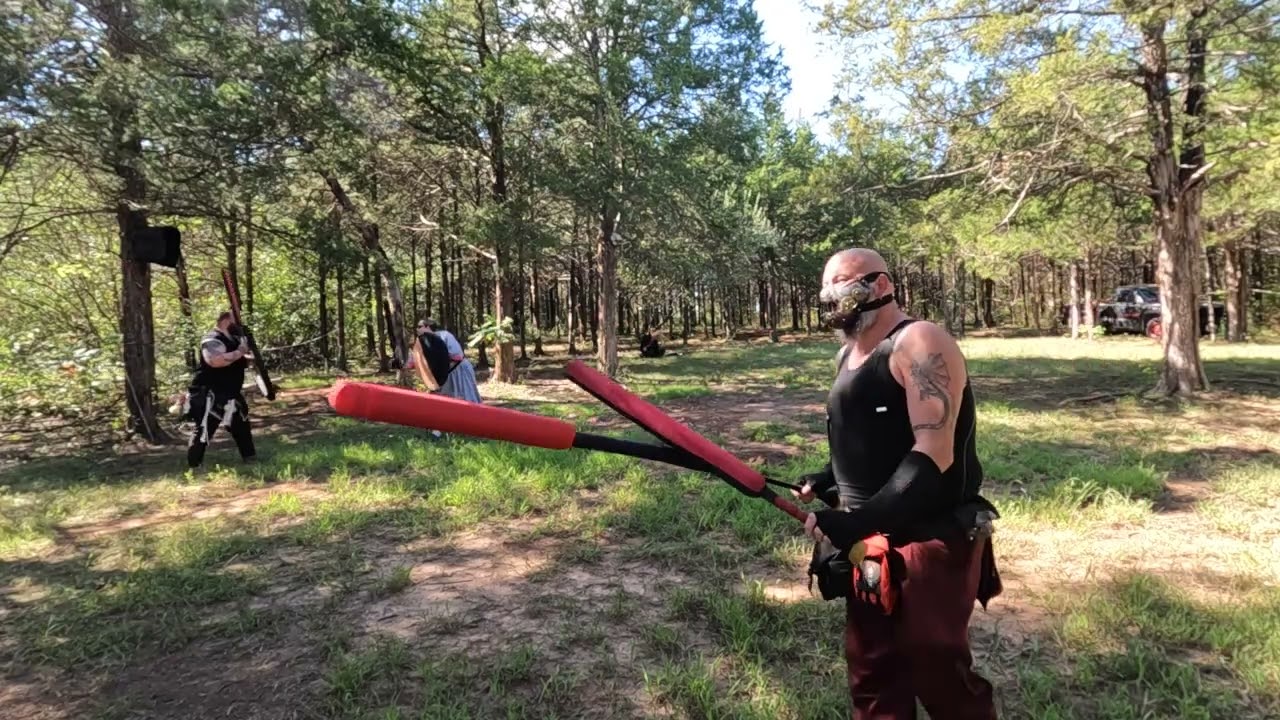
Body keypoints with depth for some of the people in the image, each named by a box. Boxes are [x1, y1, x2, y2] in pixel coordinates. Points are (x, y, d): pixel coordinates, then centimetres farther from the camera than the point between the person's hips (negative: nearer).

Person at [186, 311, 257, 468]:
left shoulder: (234, 339, 11)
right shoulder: (213, 340, -18)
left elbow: (241, 362, 21)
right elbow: (215, 361, -36)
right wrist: (239, 352, -27)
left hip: (230, 394, 10)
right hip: (209, 396, -10)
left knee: (241, 424, 18)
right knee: (204, 429, -8)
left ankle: (249, 456, 31)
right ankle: (193, 466, -2)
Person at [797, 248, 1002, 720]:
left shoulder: (919, 343, -16)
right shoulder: (849, 354, 12)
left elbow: (934, 455, -25)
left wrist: (859, 519, -31)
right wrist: (828, 479, 7)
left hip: (930, 543, -8)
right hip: (872, 544, 9)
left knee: (940, 676, 2)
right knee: (870, 670, 16)